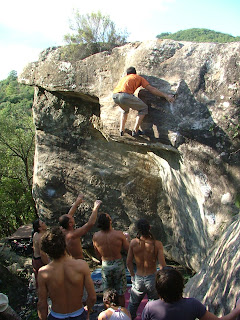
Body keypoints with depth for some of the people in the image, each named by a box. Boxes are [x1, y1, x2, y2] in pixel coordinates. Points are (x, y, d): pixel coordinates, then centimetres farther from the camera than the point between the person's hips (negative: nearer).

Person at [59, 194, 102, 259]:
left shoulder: (62, 231, -10)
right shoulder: (73, 235, -32)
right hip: (78, 261, -9)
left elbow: (69, 215, 6)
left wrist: (77, 203, 13)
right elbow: (91, 223, -34)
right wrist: (95, 208, -25)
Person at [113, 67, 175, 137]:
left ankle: (122, 130, 23)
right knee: (144, 108, 16)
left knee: (125, 110, 37)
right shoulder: (138, 78, 21)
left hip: (114, 96, 6)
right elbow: (152, 89, 14)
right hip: (125, 95, -6)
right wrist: (166, 96, 17)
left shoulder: (124, 78, 35)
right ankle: (135, 131, 10)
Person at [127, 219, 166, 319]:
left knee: (133, 304, 25)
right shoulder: (157, 244, -18)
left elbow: (129, 263, -3)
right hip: (152, 278, -1)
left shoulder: (133, 242, -13)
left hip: (138, 279, 2)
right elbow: (162, 265, -16)